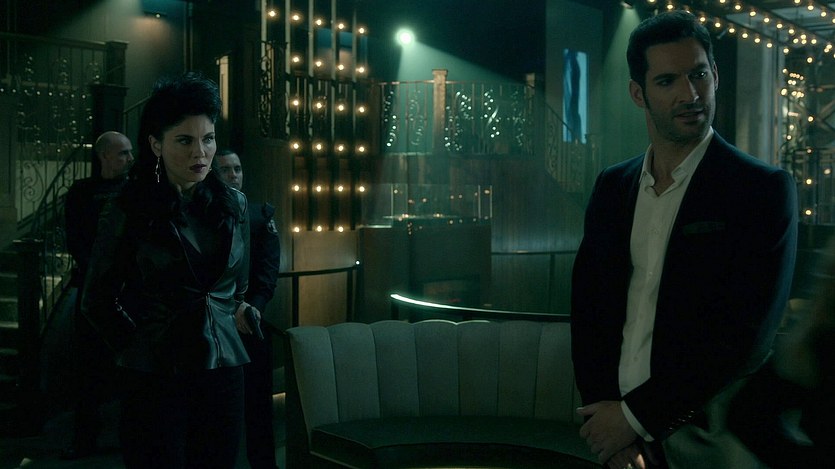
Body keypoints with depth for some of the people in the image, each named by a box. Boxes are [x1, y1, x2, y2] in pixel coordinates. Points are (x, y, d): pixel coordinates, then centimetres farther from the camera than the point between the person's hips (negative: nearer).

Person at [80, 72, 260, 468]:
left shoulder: (233, 205, 4)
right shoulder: (128, 211, -7)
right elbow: (98, 301, 2)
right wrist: (136, 346, 3)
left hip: (223, 367, 4)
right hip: (155, 376, -4)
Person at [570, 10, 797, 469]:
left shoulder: (764, 189, -10)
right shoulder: (611, 187, 4)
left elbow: (745, 339, -16)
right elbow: (587, 307, 4)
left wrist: (636, 415, -15)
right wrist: (603, 409, -10)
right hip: (617, 431, 4)